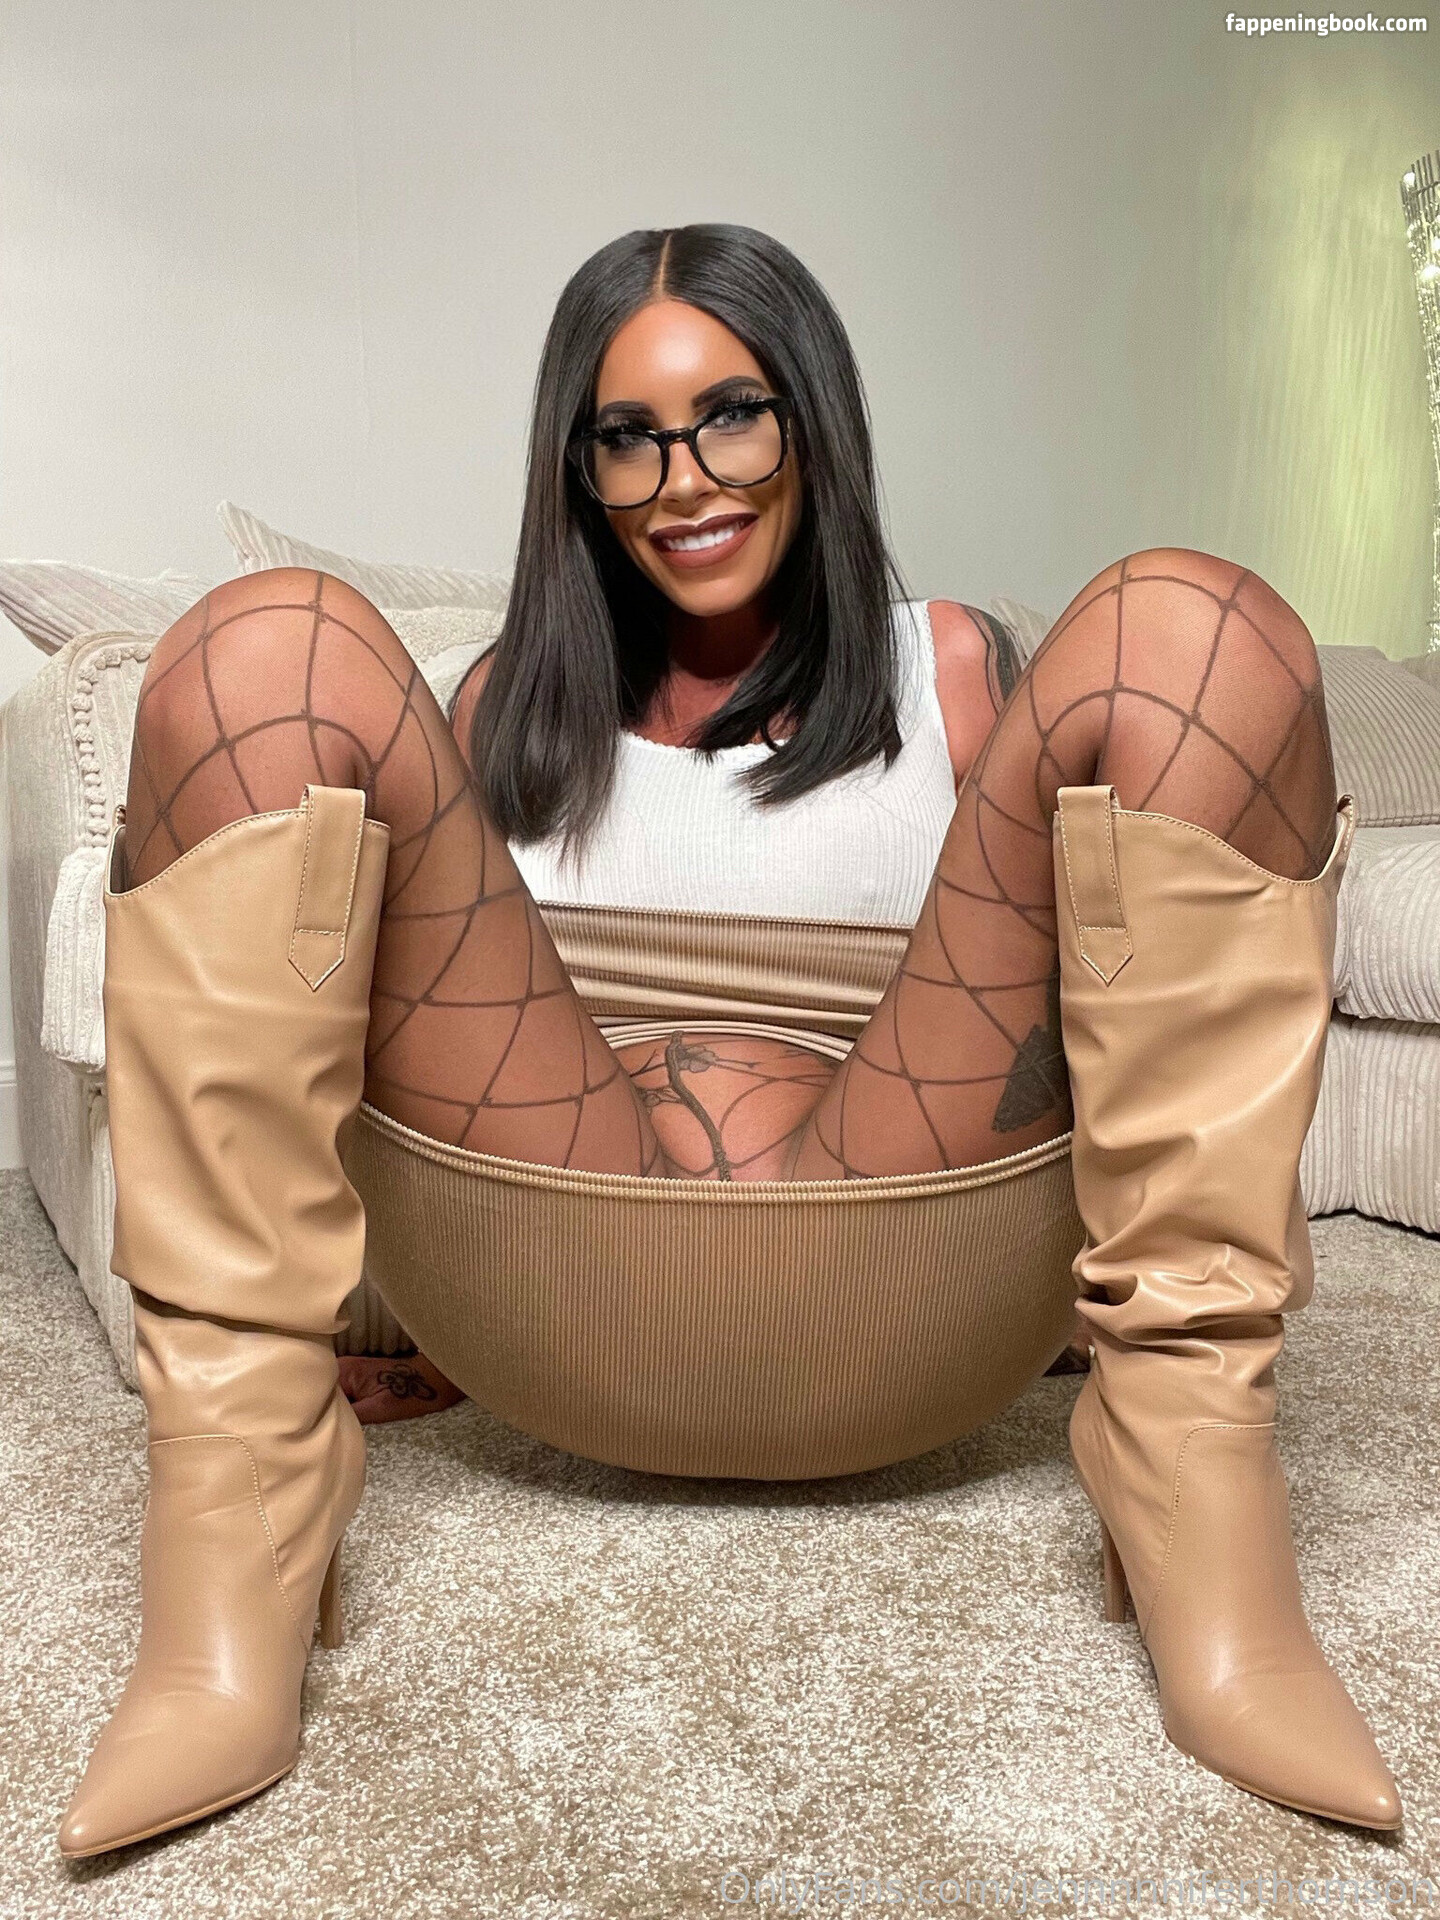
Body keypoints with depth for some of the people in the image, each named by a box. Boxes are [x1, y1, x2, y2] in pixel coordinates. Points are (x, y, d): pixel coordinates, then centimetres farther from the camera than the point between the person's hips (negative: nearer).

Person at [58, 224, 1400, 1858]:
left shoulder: (953, 672, 17)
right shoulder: (514, 705, 20)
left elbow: (1069, 986, 12)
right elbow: (418, 1028, 17)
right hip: (551, 1294, 1)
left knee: (1191, 629, -11)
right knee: (267, 647, -10)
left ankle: (1191, 1478, -17)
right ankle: (232, 1512, -19)